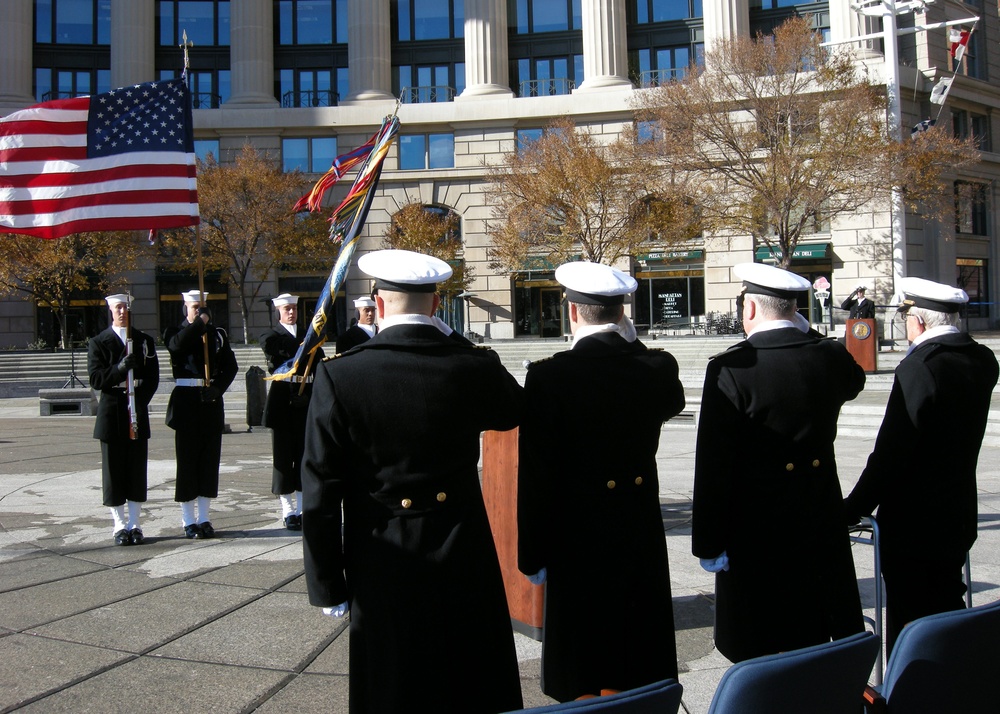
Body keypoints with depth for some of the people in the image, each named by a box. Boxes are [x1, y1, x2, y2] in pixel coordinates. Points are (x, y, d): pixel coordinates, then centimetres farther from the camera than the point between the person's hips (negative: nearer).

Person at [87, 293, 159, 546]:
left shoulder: (144, 341, 10)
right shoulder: (98, 342, 3)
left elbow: (153, 378, 7)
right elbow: (96, 379, -5)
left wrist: (140, 402, -7)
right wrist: (120, 368, -21)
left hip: (138, 413, 2)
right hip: (111, 413, -2)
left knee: (137, 470, 4)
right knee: (114, 469, 2)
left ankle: (134, 525, 11)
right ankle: (120, 526, 11)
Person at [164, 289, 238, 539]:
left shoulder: (217, 334, 11)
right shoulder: (175, 332, 4)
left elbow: (231, 366, 5)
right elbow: (177, 345, -21)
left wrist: (218, 388, -10)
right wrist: (199, 323, -15)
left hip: (211, 401, 3)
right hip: (186, 401, -3)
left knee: (210, 459, 6)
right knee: (187, 460, 0)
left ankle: (204, 518, 14)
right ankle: (188, 521, 8)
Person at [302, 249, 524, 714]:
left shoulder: (340, 376, -14)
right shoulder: (475, 367, -10)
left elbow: (320, 493, -12)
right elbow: (512, 411, 14)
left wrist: (327, 585, -2)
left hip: (383, 570, -1)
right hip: (464, 559, 2)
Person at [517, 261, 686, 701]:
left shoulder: (549, 376, -17)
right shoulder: (658, 367, -6)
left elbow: (535, 474, -15)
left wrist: (533, 554, -5)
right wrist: (632, 341, 13)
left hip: (578, 537, -4)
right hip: (641, 533, 4)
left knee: (583, 684, 11)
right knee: (638, 673, 19)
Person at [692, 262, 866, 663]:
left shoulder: (731, 369, -17)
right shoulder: (832, 357, -2)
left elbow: (713, 465, -17)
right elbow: (854, 384, 26)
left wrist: (708, 543, -11)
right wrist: (807, 338, 21)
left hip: (757, 530, -5)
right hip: (822, 523, 5)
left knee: (763, 651, 7)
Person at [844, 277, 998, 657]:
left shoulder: (918, 368, -22)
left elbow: (890, 453, -22)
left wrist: (855, 508, -12)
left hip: (913, 522, -8)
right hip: (958, 517, 8)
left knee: (908, 620, 3)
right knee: (947, 610, 21)